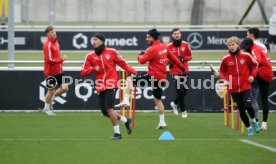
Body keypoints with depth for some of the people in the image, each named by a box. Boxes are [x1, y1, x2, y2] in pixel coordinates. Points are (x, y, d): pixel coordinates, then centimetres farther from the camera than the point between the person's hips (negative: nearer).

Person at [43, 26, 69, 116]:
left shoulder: (55, 42, 8)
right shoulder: (48, 45, -19)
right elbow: (50, 60, -24)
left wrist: (60, 60, 9)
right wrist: (61, 59, -18)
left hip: (59, 70, 8)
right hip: (51, 72, -8)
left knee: (64, 88, 4)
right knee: (51, 91, 3)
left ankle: (51, 98, 26)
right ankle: (47, 108, 23)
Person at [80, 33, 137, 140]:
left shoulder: (111, 52, 0)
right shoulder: (90, 56, 7)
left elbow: (122, 63, 6)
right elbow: (83, 72, 5)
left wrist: (131, 70, -9)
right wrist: (93, 69, -12)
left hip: (111, 84, -5)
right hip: (100, 86, 5)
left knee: (109, 108, -15)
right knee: (105, 112, 3)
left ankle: (117, 133, -4)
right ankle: (125, 120, 27)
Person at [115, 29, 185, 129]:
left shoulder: (152, 49, -16)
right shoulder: (164, 47, 9)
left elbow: (142, 61, -14)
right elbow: (172, 57, 18)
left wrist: (140, 55, 8)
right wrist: (181, 66, 31)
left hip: (153, 76, -8)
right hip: (162, 78, 8)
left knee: (129, 80, -9)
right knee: (158, 99, 21)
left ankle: (126, 101, -21)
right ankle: (162, 122, 23)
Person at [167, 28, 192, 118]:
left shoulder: (185, 44, 2)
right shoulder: (169, 46, -7)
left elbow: (189, 56, 10)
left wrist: (184, 58, -11)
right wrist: (170, 62, -18)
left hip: (184, 71, 4)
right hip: (175, 72, -4)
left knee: (184, 91, 10)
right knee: (180, 92, -9)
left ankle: (174, 104, 37)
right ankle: (183, 111, 5)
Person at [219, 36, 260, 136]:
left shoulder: (246, 56, -5)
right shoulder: (225, 59, -3)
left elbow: (255, 65, 10)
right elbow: (222, 71, 10)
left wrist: (252, 75, -2)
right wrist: (224, 80, -7)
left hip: (246, 86, -1)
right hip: (234, 88, 1)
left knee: (248, 105, -18)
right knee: (241, 109, 3)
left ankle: (253, 120, 13)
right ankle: (249, 128, 22)